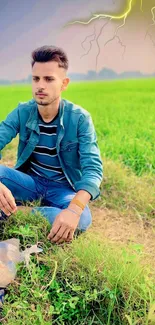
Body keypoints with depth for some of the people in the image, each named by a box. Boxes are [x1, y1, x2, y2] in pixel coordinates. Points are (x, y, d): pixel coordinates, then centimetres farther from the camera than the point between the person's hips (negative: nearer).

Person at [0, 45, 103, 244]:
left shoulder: (80, 118, -16)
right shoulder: (22, 112, -7)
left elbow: (93, 168, -24)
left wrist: (74, 209, -43)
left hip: (63, 188, 0)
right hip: (31, 182, 1)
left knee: (82, 219, -34)